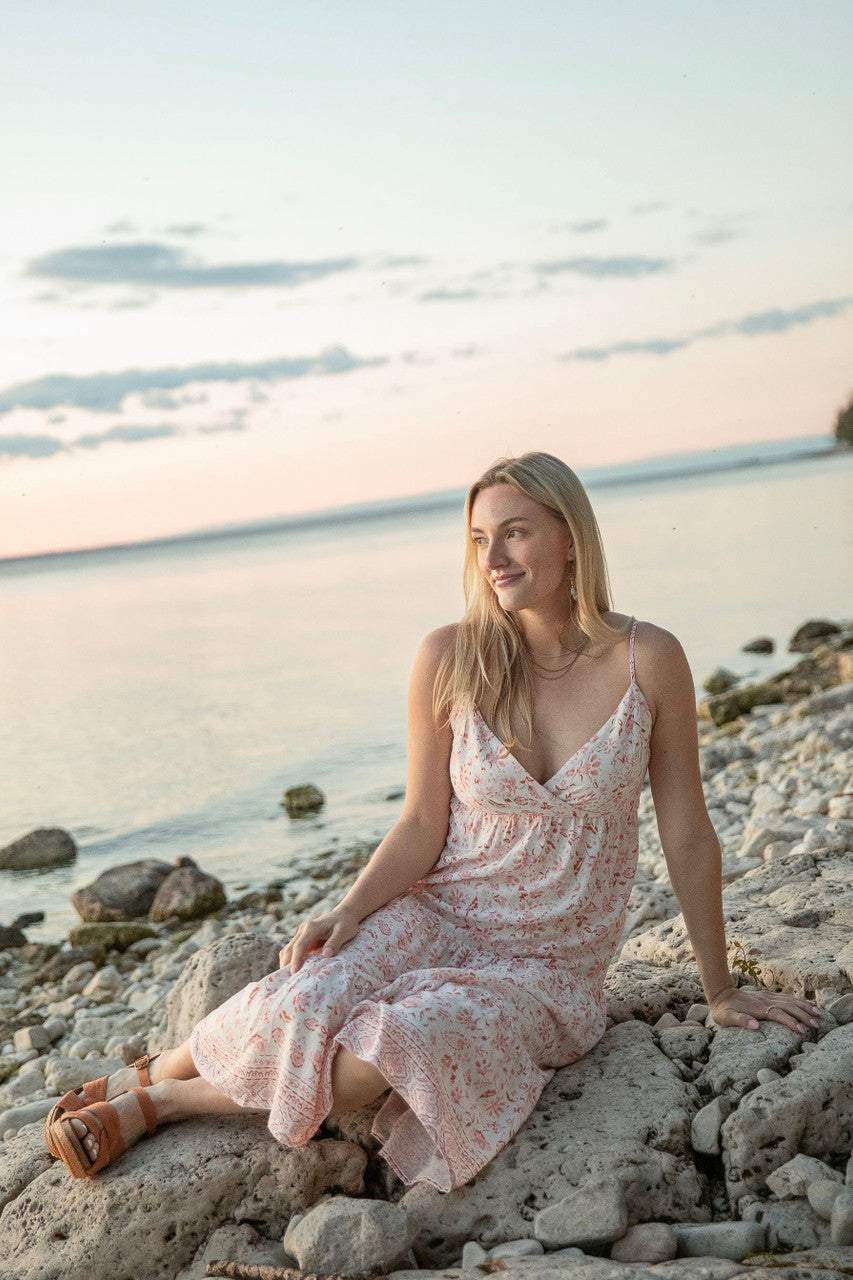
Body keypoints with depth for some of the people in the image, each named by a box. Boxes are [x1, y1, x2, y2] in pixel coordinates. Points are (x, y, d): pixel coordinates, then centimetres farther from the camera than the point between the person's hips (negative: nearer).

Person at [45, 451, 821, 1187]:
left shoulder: (647, 660, -10)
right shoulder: (451, 660, -7)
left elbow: (687, 834, -3)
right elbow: (422, 826, 0)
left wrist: (721, 991, 4)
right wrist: (348, 911, -17)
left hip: (548, 971, -1)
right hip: (432, 919, 1)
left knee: (397, 1052, -31)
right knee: (299, 1014, -30)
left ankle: (157, 1101, -8)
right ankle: (149, 1072, 1)